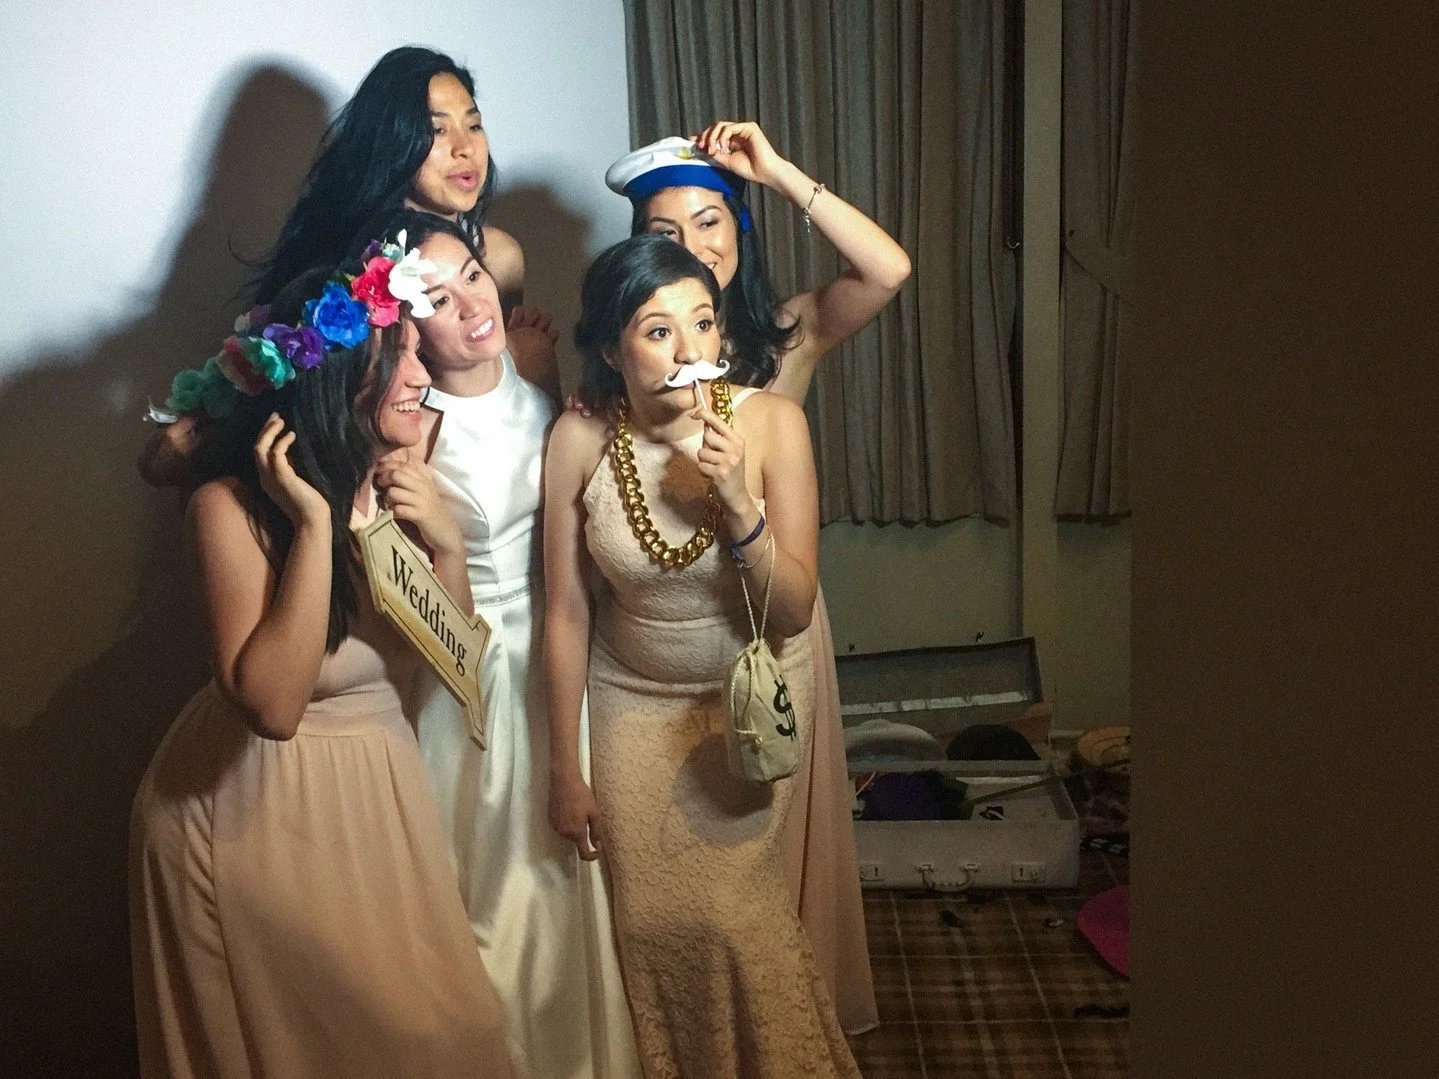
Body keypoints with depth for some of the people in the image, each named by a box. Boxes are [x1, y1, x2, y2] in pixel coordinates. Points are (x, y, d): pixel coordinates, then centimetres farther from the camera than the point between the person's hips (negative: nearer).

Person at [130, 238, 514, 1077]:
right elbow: (273, 702, -31)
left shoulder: (398, 476, -5)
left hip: (379, 789, 6)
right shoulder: (232, 504, -21)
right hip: (256, 812, -6)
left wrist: (446, 542, -17)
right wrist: (316, 522, -31)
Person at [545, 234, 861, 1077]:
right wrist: (565, 771, -4)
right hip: (631, 699, 1)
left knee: (727, 906, -6)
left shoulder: (772, 422, -20)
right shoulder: (580, 440, -18)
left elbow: (795, 611, -17)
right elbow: (566, 614, -9)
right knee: (652, 917, 5)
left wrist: (738, 502, -33)